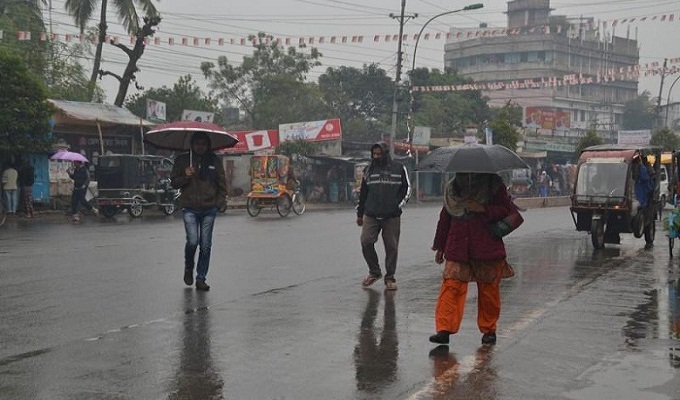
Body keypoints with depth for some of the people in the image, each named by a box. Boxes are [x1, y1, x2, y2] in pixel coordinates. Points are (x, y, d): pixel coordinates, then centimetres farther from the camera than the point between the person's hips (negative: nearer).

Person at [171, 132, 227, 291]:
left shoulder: (214, 161, 7)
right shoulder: (182, 160, 5)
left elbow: (222, 184, 12)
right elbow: (174, 182, 8)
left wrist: (221, 202, 0)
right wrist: (185, 177, -11)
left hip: (209, 209, 2)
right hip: (190, 208, -1)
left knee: (206, 245, 2)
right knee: (192, 241, -13)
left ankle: (201, 278, 13)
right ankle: (188, 268, 16)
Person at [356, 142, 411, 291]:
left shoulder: (399, 168, 3)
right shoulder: (369, 170, 11)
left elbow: (407, 188, 9)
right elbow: (363, 193, 17)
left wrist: (399, 205, -2)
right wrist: (359, 214, 18)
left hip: (392, 217, -2)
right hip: (371, 216, 2)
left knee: (391, 247, 2)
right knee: (366, 242, -10)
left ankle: (390, 278, 15)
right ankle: (374, 272, 11)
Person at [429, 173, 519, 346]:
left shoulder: (493, 184, 1)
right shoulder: (451, 188, 11)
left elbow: (508, 210, -4)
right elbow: (445, 218, 18)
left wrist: (483, 209, -17)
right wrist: (440, 247, 18)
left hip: (487, 250, -2)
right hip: (457, 250, 2)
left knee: (488, 290, 6)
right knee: (451, 286, -11)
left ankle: (489, 330, 22)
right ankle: (444, 329, -12)